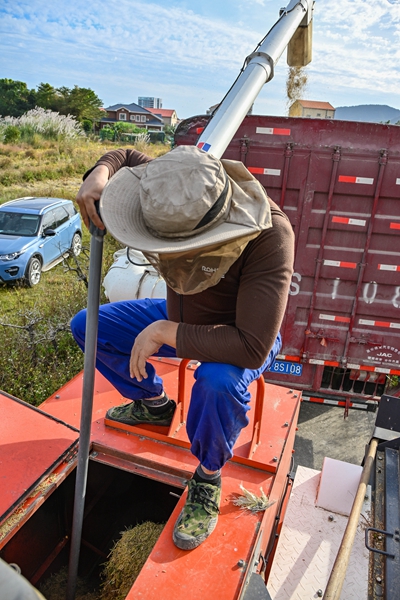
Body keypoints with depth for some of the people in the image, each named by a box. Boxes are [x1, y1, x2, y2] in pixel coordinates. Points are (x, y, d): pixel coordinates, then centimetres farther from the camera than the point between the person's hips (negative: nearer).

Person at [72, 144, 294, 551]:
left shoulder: (269, 237, -38)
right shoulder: (176, 202, -21)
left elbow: (252, 347, -43)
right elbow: (126, 157, 0)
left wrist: (164, 332, -36)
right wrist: (99, 174, -24)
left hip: (242, 333, -5)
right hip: (180, 316, 6)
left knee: (218, 381, -40)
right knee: (87, 327, 0)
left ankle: (208, 478, -7)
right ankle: (155, 405, 20)